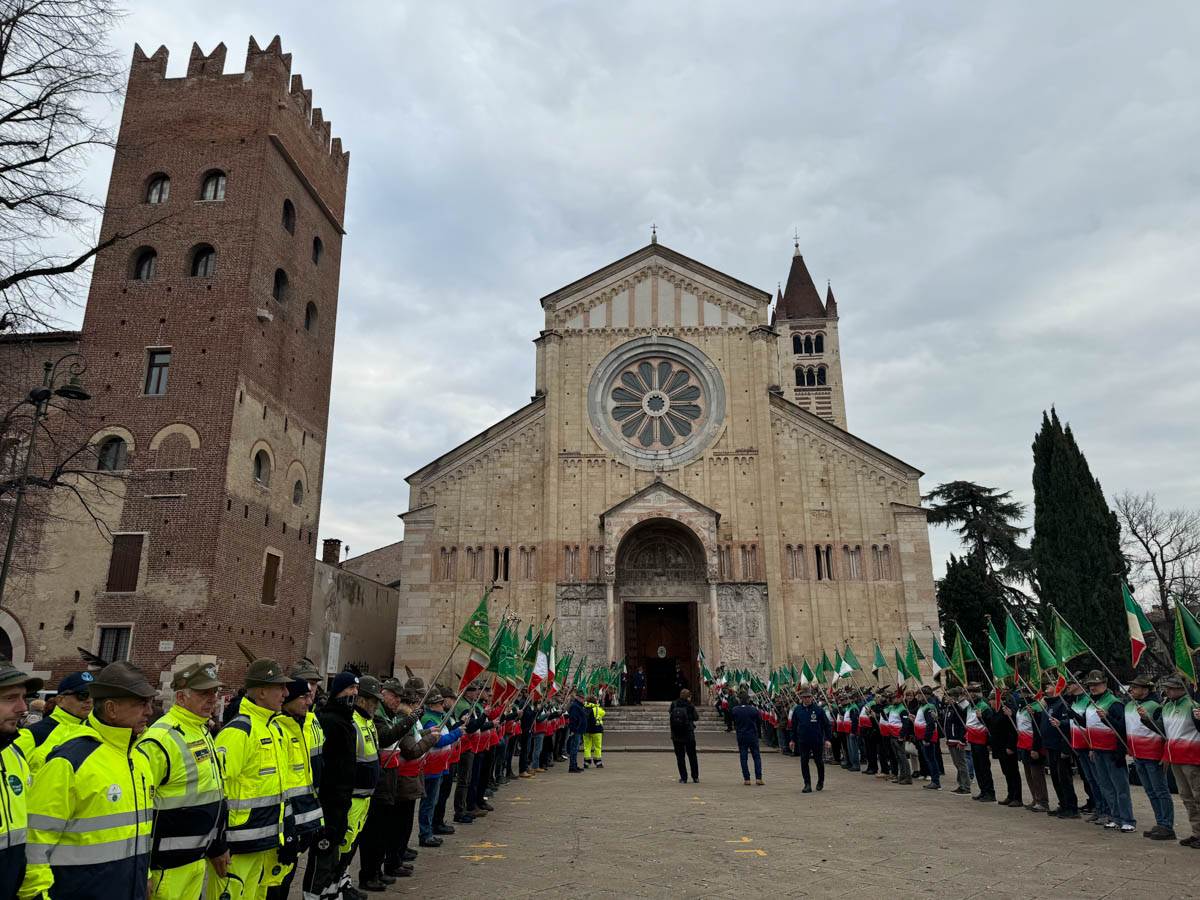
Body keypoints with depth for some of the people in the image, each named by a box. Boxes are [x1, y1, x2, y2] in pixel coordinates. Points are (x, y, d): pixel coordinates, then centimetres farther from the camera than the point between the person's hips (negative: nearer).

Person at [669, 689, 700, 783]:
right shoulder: (690, 706, -12)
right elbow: (696, 718, -2)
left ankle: (683, 778, 7)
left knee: (680, 757, 9)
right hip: (689, 735, -1)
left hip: (676, 736, 1)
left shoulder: (673, 704, -5)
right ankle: (695, 777, 19)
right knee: (692, 756, 14)